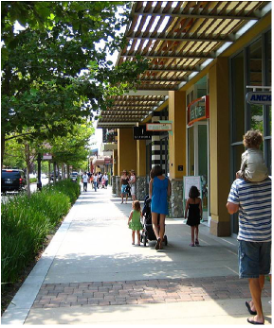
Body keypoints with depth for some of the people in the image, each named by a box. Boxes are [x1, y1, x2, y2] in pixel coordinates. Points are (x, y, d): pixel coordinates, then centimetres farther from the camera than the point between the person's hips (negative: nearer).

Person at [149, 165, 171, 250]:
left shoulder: (153, 180, -2)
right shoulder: (167, 180, 2)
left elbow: (150, 193, 3)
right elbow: (169, 194, 2)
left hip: (155, 202, -1)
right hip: (164, 203, 2)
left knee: (154, 223, 7)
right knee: (162, 224, 8)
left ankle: (157, 237, -20)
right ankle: (160, 244, 6)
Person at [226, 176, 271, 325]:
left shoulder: (239, 184, -15)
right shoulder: (270, 182, -7)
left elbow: (231, 209, -9)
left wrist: (239, 180, -4)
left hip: (247, 236, -3)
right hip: (268, 235, 4)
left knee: (252, 275, 5)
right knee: (261, 272, 20)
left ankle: (259, 316, 8)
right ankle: (254, 304, 39)